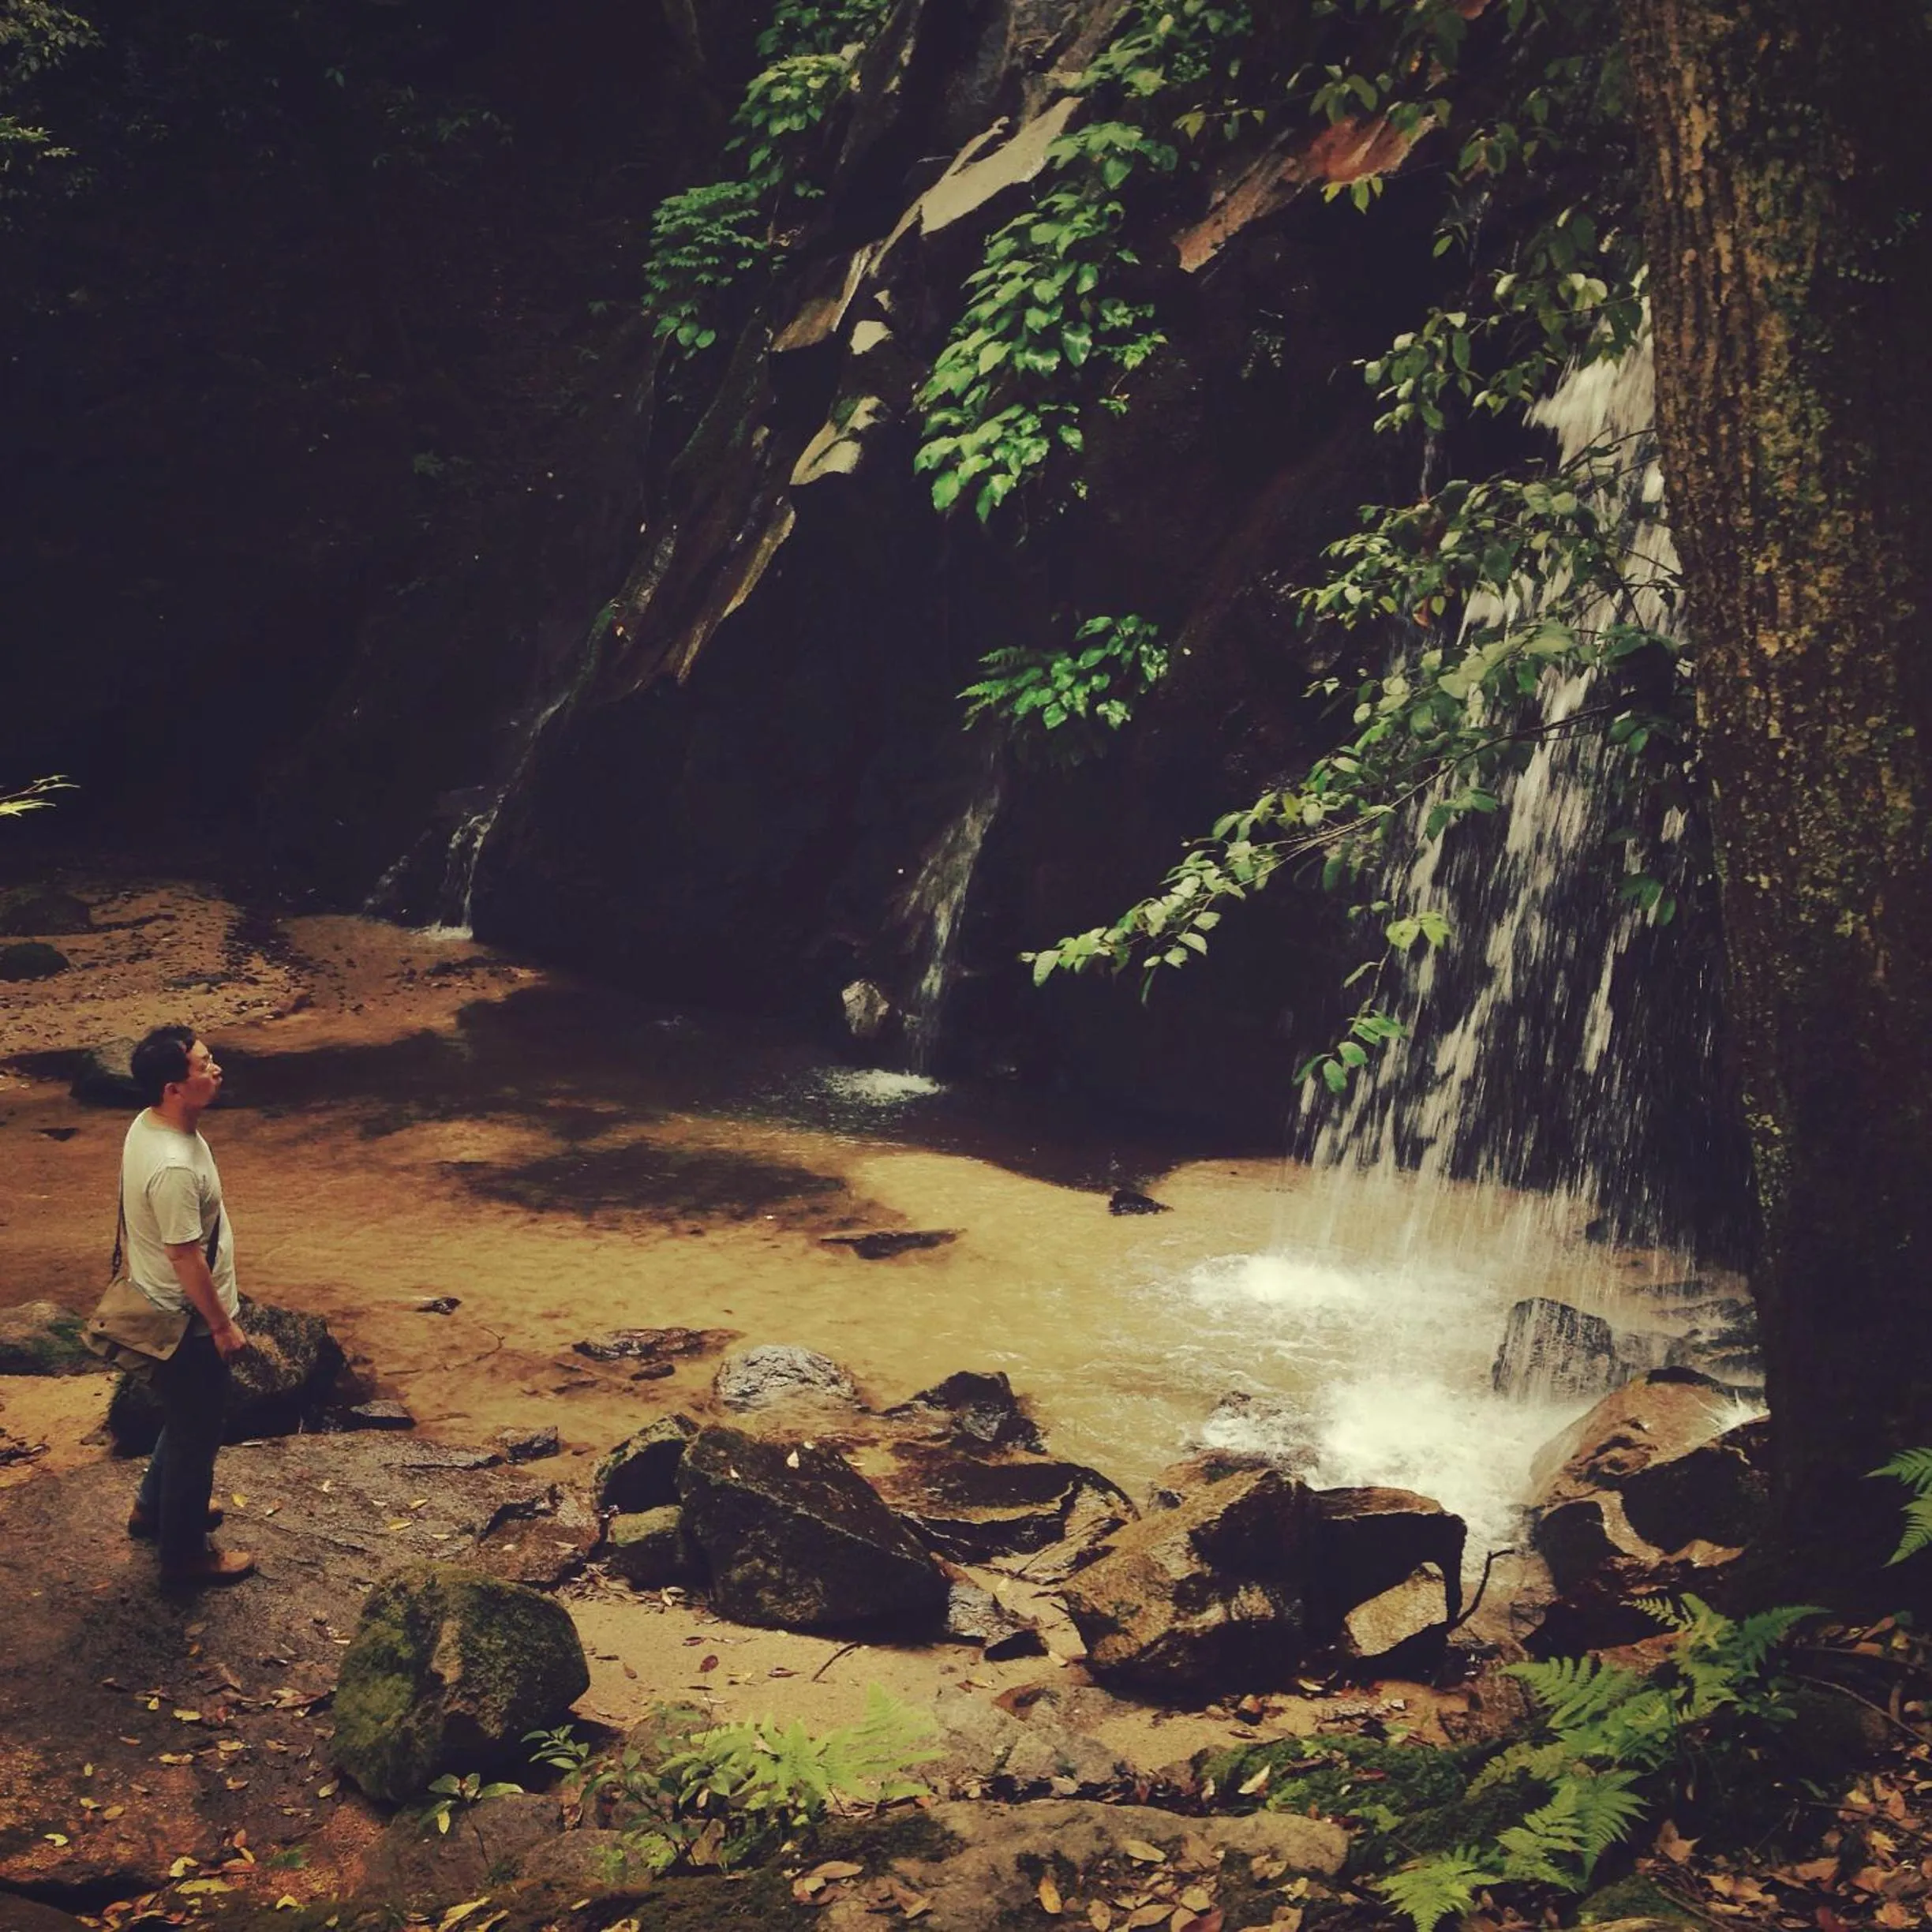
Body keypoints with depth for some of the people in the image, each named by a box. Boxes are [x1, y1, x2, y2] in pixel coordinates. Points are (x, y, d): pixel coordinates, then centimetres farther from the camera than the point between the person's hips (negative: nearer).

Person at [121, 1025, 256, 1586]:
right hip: (188, 1322, -10)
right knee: (196, 1434, 9)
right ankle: (185, 1553, 26)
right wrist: (223, 1326, -16)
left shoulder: (147, 1125, -4)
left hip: (164, 1310, 10)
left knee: (184, 1420, 29)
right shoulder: (174, 1167, -35)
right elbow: (185, 1258, -27)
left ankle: (155, 1508, 49)